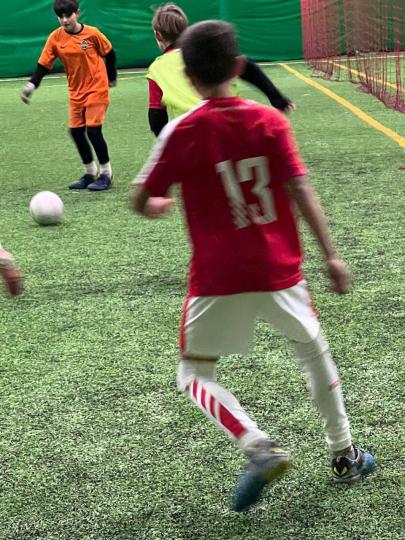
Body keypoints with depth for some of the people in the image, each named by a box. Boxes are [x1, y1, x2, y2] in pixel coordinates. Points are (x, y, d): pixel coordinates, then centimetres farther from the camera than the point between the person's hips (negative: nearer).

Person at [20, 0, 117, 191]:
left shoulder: (92, 33, -13)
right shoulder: (55, 38, -6)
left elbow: (109, 54, 1)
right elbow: (43, 65, -5)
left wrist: (111, 77, 10)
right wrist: (31, 84, -19)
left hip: (97, 88, -4)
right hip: (76, 91, 4)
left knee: (93, 130, -11)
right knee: (76, 131, 5)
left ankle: (106, 174, 5)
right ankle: (90, 173, 23)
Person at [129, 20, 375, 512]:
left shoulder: (182, 132, -7)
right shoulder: (269, 121, -3)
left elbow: (140, 201, -2)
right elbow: (301, 190, -7)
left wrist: (157, 205, 21)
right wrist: (330, 255, -3)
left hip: (219, 278, -2)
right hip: (280, 270, 3)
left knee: (194, 376, 12)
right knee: (315, 352, 26)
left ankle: (258, 446, -11)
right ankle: (344, 455, 33)